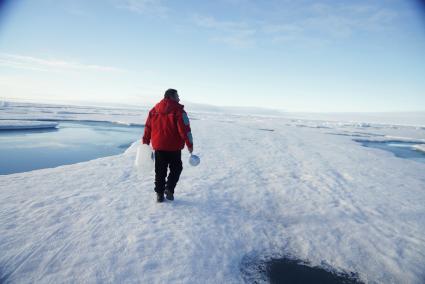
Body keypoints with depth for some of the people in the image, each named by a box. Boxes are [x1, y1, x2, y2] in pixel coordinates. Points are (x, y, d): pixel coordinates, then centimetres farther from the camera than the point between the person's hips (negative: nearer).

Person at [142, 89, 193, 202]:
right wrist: (190, 144, -9)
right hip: (174, 147, -4)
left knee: (160, 171, 15)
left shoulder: (154, 110, 7)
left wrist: (145, 142, 17)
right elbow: (185, 129, -16)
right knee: (176, 169, 15)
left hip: (158, 147, 5)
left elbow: (147, 127, 9)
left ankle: (159, 193, 17)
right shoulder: (178, 110, -11)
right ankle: (169, 189, 2)